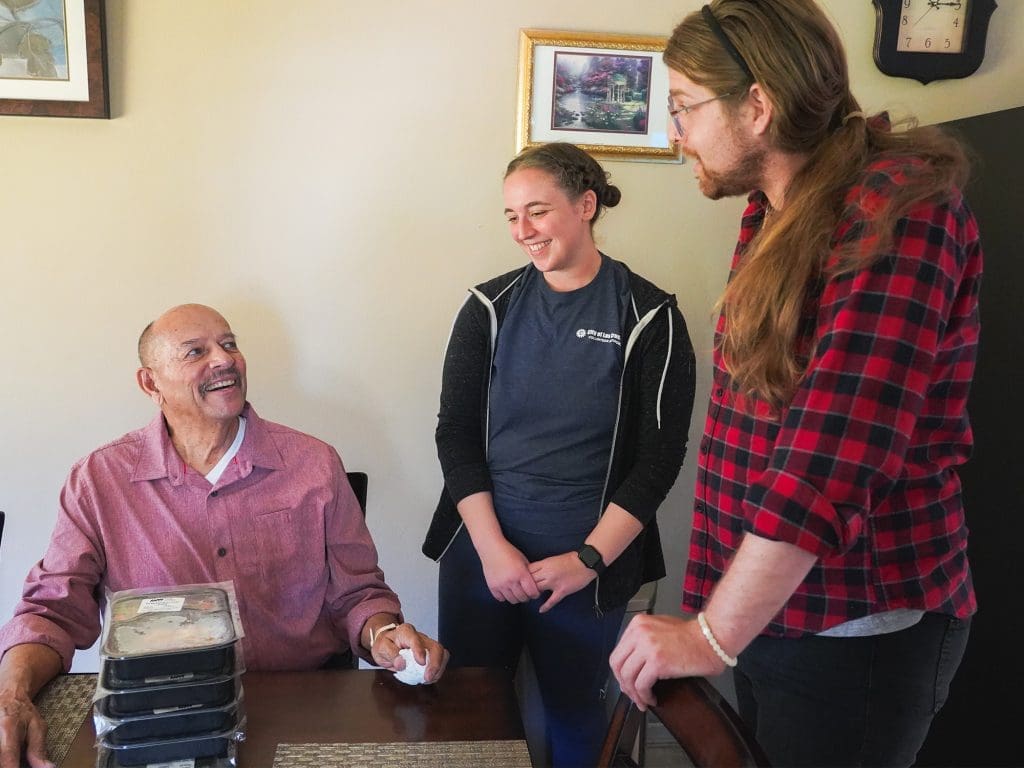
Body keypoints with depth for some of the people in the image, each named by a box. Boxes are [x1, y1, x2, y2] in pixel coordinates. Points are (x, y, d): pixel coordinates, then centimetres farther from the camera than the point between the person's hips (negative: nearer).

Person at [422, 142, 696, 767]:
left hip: (590, 567, -2)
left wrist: (586, 560, -12)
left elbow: (660, 457, -6)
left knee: (574, 714, 13)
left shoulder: (649, 317, -5)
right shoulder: (491, 307, 3)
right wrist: (492, 548, -11)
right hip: (479, 554, 2)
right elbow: (455, 433, 0)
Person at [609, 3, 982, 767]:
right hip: (768, 607, 8)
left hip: (852, 626, -7)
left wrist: (712, 635, -24)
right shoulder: (773, 213, 9)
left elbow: (836, 448, -27)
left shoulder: (898, 206, -18)